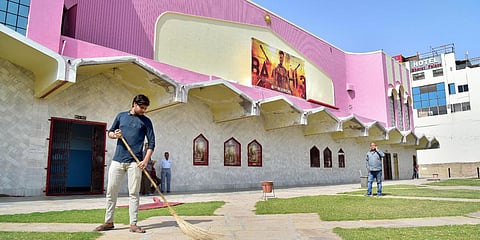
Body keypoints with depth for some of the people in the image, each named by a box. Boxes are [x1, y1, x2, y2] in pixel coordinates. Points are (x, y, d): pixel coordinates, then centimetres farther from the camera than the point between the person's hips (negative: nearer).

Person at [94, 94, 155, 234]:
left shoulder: (146, 121, 6)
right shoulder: (121, 116, 13)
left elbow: (151, 142, 1)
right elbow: (110, 133, 21)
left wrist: (146, 160, -12)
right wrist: (115, 135, -4)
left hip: (134, 162, -2)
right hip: (117, 160, 3)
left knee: (133, 193, -1)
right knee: (111, 191, 6)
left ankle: (133, 224, 5)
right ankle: (109, 222, 17)